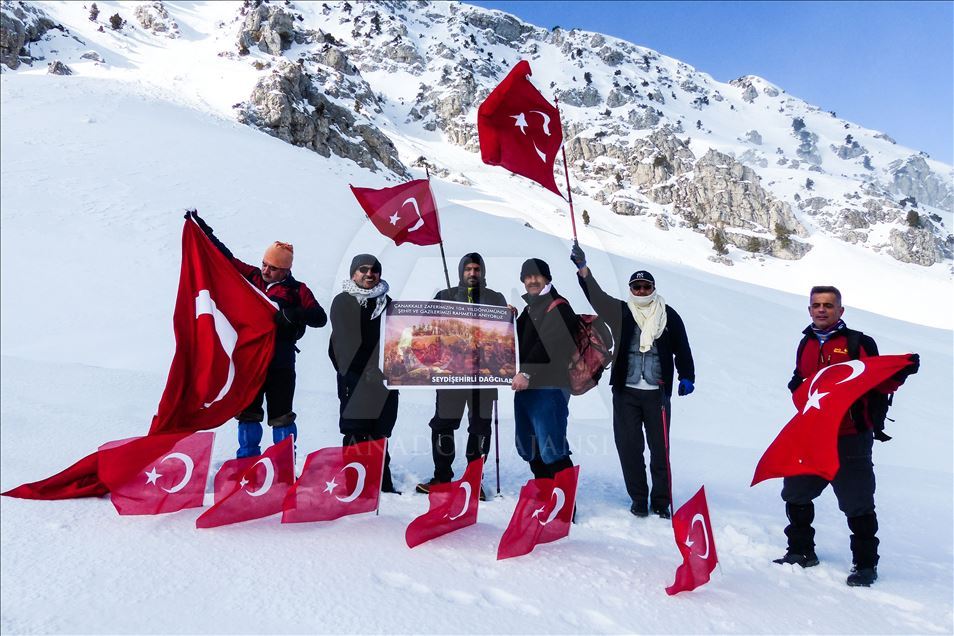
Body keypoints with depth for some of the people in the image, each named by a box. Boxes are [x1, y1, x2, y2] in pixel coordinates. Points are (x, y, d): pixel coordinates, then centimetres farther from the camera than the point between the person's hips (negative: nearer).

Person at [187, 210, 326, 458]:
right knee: (247, 414, 11)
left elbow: (320, 317, -11)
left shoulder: (297, 290, -2)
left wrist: (292, 313, -27)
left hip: (280, 363, -4)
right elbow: (225, 256, 17)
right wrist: (201, 227, 20)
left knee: (281, 416, 2)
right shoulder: (251, 277, 8)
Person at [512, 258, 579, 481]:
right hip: (525, 385, 9)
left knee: (551, 449, -11)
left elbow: (548, 345, -19)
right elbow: (520, 342, 24)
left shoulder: (559, 306, -7)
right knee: (528, 447, 14)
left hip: (548, 386, -9)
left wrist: (527, 373, -24)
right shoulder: (529, 308, 22)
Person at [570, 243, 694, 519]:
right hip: (625, 392, 1)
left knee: (660, 447, 4)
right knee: (629, 447, 5)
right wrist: (582, 267, -15)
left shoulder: (668, 315, 5)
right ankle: (638, 499, 19)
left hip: (657, 392, -1)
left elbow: (681, 348, 8)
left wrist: (686, 377, -2)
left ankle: (661, 501, 17)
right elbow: (596, 296, -4)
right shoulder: (621, 312, 6)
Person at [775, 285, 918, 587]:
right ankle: (801, 551, 31)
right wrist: (798, 388, -3)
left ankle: (865, 564, 19)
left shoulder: (859, 343, -6)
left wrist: (900, 373, -27)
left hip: (850, 439, -6)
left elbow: (879, 382, -8)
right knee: (795, 494, 14)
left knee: (857, 504, 2)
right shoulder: (806, 344, 12)